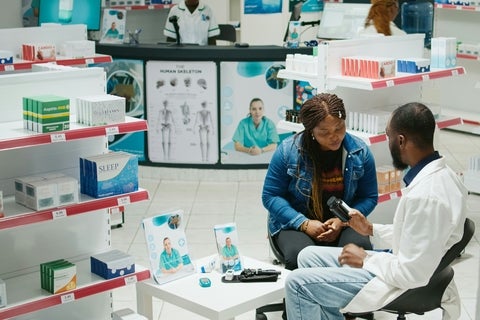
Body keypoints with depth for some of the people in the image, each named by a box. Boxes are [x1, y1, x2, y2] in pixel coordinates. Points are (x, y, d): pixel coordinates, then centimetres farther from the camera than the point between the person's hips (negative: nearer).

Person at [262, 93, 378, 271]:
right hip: (294, 223, -2)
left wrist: (342, 221, -13)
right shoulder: (288, 151, -8)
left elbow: (369, 197, 5)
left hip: (342, 224, 2)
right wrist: (304, 223, -16)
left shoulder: (360, 153, -2)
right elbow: (270, 196, -4)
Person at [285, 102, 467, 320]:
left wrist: (366, 260, -12)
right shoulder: (439, 175, 2)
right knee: (309, 257, 14)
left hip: (403, 284, -10)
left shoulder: (426, 196, -30)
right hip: (402, 262, 10)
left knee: (298, 283, -8)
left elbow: (413, 274, -27)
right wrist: (371, 230, 12)